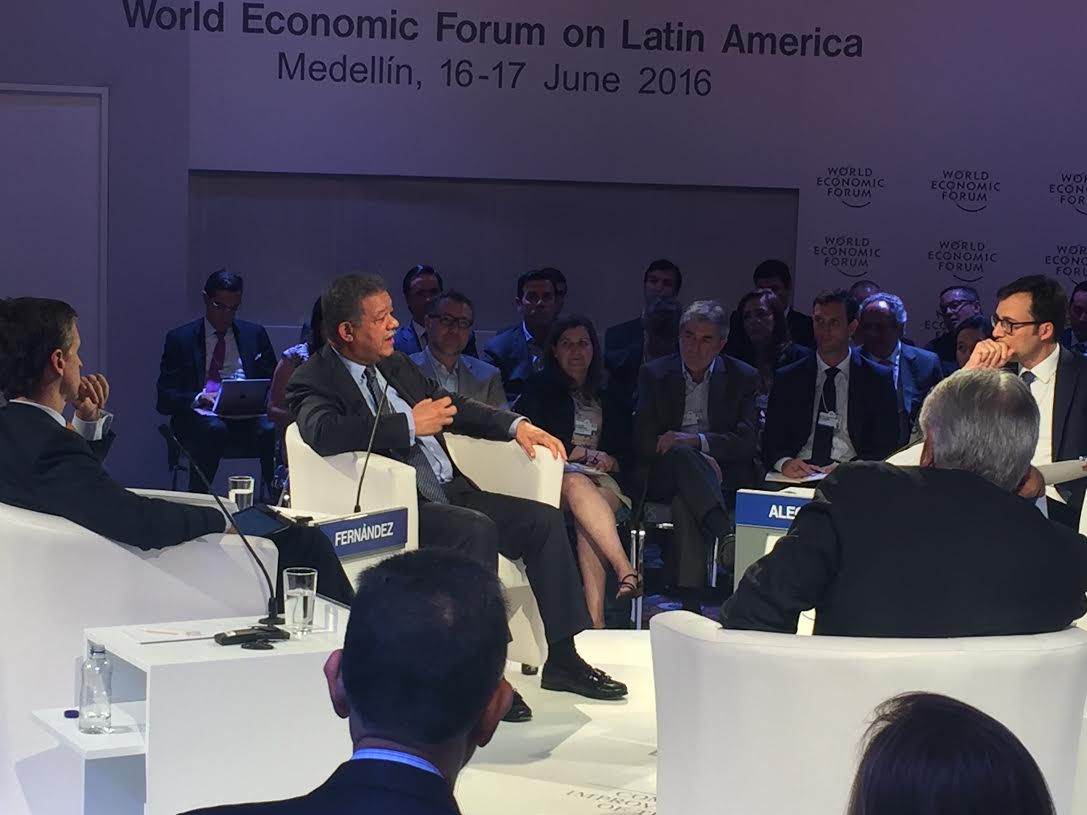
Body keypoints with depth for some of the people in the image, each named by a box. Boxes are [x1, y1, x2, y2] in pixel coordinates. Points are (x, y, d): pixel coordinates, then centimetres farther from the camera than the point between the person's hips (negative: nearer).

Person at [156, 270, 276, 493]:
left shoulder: (254, 334, 17)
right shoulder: (180, 338, 10)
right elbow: (165, 398, 3)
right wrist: (198, 399, -18)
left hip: (245, 416, 2)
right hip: (200, 416, -1)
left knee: (271, 430, -33)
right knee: (213, 429, -37)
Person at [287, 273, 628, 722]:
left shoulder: (394, 365, 18)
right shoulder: (313, 381, -6)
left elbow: (450, 406, 29)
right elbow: (324, 432, -28)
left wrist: (515, 425, 14)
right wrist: (411, 425, -22)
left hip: (450, 492, 9)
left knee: (544, 520, -4)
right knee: (476, 530, -33)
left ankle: (563, 659, 0)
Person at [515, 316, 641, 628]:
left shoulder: (609, 400, 27)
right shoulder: (539, 389, 19)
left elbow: (627, 450, 20)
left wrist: (610, 461, -4)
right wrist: (580, 454, -3)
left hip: (604, 481, 2)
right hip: (554, 475, -2)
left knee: (586, 517, -36)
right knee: (577, 485, -41)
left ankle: (595, 617, -48)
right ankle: (626, 570, -57)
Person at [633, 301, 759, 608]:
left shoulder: (743, 378, 10)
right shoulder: (654, 374, 11)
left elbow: (747, 441, -3)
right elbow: (642, 442, 0)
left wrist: (696, 441, -19)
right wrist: (693, 456, -18)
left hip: (723, 475, 0)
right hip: (663, 476, 0)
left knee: (685, 501, -36)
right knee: (681, 454, -37)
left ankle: (692, 599, -44)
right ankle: (726, 538, -54)